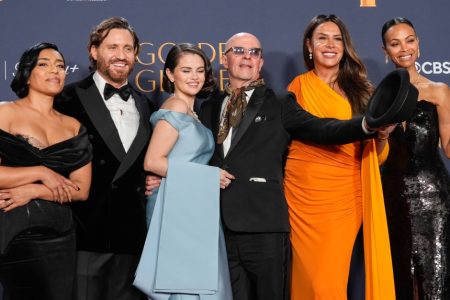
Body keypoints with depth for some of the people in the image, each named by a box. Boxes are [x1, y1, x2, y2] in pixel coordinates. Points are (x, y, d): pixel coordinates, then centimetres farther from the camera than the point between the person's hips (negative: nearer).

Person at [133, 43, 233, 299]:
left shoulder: (192, 112, 16)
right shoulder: (176, 108, -10)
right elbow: (152, 161, -18)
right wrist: (208, 176, -15)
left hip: (193, 209, 9)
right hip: (178, 208, -9)